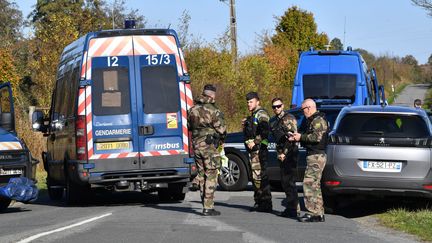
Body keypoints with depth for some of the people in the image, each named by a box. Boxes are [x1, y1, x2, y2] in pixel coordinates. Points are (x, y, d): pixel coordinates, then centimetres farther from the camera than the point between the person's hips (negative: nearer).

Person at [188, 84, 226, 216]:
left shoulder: (193, 110, 7)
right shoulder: (213, 111, -13)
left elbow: (189, 126, 18)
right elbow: (222, 130, -10)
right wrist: (221, 140, 9)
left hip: (196, 145, 6)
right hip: (209, 146, -6)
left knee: (201, 175, 14)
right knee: (211, 176, -4)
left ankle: (206, 205, 18)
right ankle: (208, 208, -7)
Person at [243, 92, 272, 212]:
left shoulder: (261, 114, -9)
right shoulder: (253, 116, 23)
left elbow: (265, 131, -23)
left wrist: (255, 142, -22)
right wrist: (245, 124, 15)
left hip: (259, 148, -11)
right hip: (253, 149, 11)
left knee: (260, 176, -13)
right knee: (255, 176, 12)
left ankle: (266, 204, -13)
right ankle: (259, 202, 18)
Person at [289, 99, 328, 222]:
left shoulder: (318, 120, -12)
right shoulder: (313, 120, 21)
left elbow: (317, 137, -23)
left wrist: (301, 137, -15)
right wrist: (297, 138, 13)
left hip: (316, 156, -11)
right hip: (315, 156, 11)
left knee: (309, 183, -13)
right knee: (315, 185, 13)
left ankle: (312, 213, -15)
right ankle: (319, 213, 16)